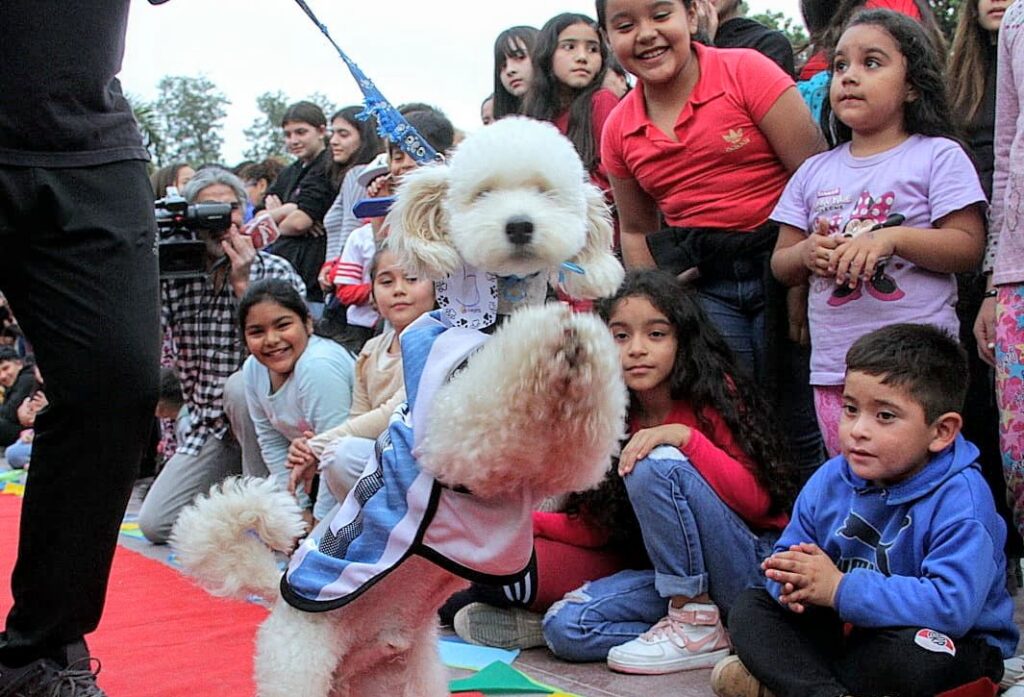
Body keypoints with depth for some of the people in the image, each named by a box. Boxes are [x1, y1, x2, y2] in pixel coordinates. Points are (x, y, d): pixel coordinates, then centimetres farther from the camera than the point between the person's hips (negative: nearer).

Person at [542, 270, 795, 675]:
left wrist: (685, 437, -29)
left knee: (658, 465, -27)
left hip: (753, 568, -6)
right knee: (565, 627, -14)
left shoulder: (713, 394, -11)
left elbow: (758, 499, -20)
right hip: (678, 573, 6)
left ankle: (698, 626, -16)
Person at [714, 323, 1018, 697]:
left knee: (913, 651, -39)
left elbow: (952, 606, -36)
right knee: (750, 607, -6)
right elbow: (787, 552, 3)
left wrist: (840, 589, -33)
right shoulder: (829, 480, -4)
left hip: (952, 646, -6)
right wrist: (791, 582, -24)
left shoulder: (959, 501, -24)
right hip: (849, 626, 6)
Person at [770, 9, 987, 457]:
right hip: (833, 369, 5)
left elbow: (968, 247, -8)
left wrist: (893, 238, -22)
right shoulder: (814, 171, 12)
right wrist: (807, 254, -10)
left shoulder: (938, 156, 0)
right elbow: (780, 264, 12)